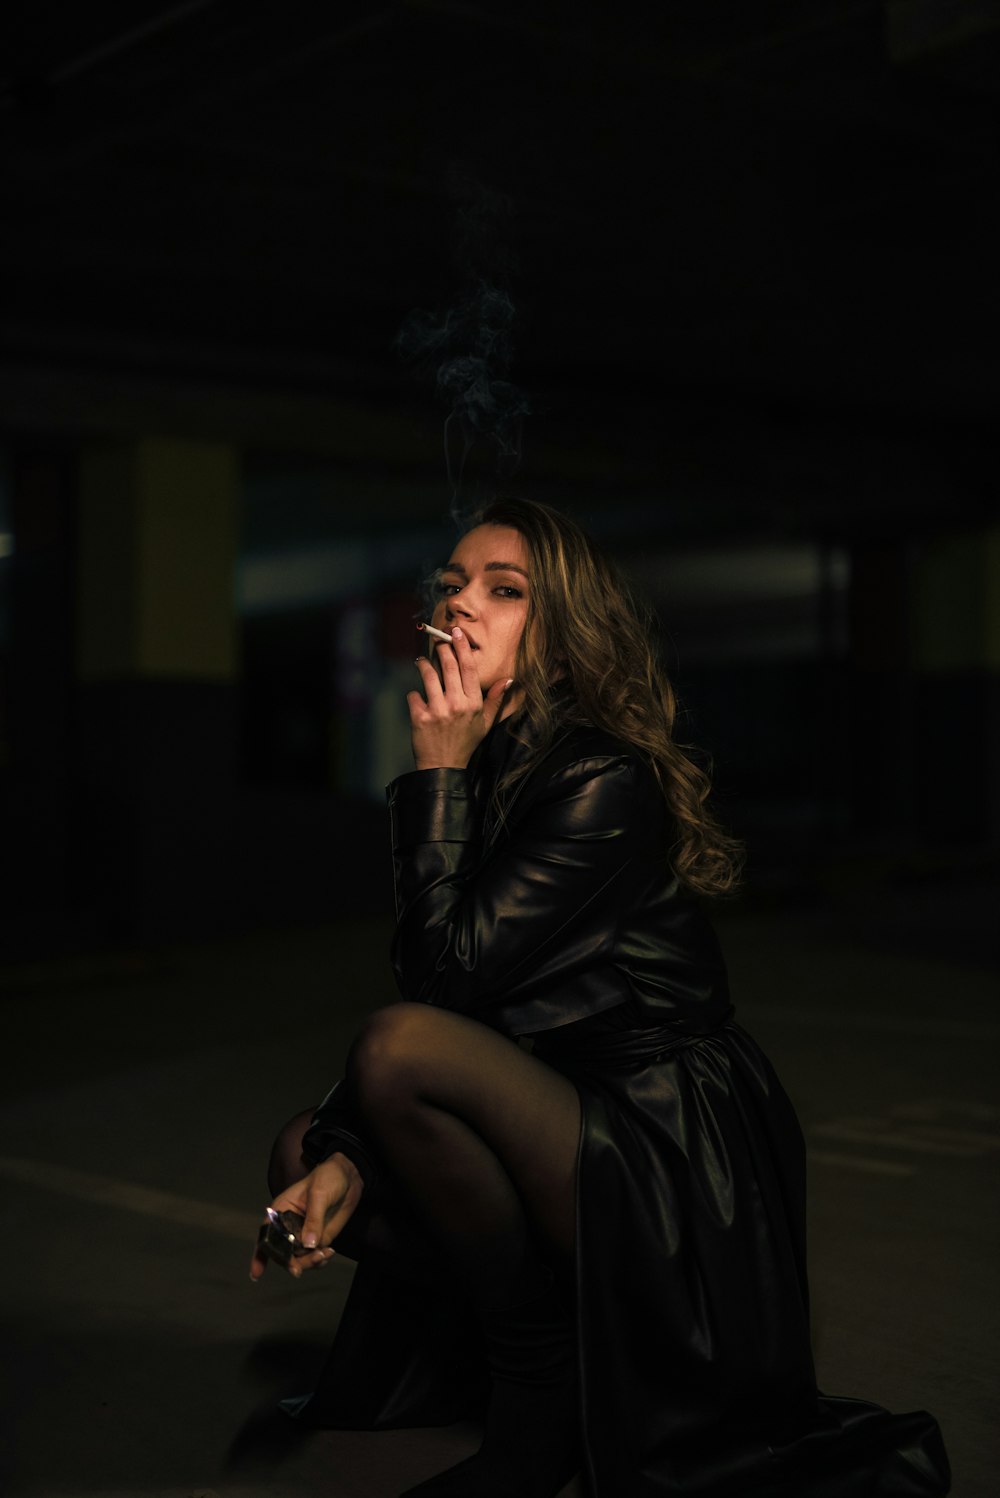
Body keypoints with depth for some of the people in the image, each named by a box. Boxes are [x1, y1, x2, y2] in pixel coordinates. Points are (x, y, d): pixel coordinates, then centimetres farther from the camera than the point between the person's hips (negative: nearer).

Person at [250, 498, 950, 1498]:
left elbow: (449, 974, -21)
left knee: (403, 1050, -27)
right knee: (303, 1150, 3)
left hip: (673, 1180, -8)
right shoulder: (481, 774, 8)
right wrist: (344, 1154, -8)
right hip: (568, 1134, 8)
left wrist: (442, 770, -17)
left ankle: (539, 1410, -10)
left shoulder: (606, 783, -17)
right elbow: (426, 990, 6)